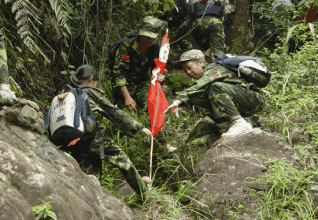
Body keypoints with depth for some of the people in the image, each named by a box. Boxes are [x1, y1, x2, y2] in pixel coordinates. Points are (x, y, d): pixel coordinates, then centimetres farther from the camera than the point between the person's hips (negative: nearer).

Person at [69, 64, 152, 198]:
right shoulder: (91, 93, 0)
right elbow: (114, 112, 0)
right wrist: (139, 127, 4)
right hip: (91, 137, -5)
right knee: (120, 157, 12)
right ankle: (143, 192, 23)